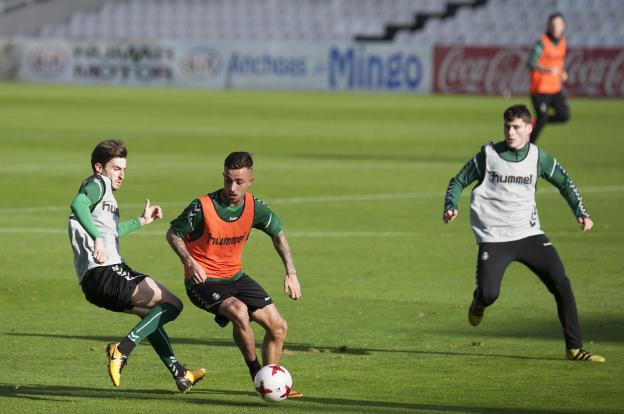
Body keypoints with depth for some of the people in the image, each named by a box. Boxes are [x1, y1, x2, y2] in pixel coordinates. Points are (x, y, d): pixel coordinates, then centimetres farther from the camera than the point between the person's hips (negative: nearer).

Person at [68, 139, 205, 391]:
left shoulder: (105, 190, 26)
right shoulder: (98, 183, -3)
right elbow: (78, 204, -27)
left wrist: (142, 221, 51)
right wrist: (97, 238, -37)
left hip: (93, 283, 11)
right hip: (104, 273, -11)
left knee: (151, 312, 30)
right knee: (172, 304, -8)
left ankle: (179, 374, 32)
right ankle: (121, 351, -17)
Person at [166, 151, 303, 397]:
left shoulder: (253, 207, -8)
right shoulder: (202, 207, -22)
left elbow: (278, 233, 9)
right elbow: (173, 234, -9)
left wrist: (291, 273, 1)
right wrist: (190, 263, -25)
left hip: (235, 276, 6)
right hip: (203, 281, -6)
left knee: (278, 327, 2)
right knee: (239, 312, -33)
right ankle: (255, 370, -11)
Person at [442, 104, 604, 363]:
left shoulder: (539, 158, 1)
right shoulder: (488, 154, -5)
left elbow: (565, 183, 15)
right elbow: (458, 181, 5)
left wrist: (581, 213, 4)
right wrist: (450, 207, -13)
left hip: (529, 235, 2)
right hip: (493, 239, -2)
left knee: (561, 284, -10)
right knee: (489, 293, -18)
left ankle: (574, 348, -2)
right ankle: (478, 304, 23)